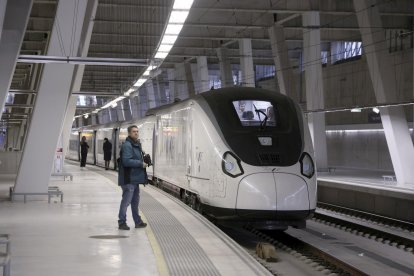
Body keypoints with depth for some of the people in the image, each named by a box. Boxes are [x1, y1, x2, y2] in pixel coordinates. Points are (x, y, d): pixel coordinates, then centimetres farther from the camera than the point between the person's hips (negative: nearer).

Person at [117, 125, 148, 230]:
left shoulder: (137, 144, 16)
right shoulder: (127, 145, -16)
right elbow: (126, 161, -25)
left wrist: (143, 162, 5)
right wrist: (141, 164, -19)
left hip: (135, 178, 10)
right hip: (129, 179, -10)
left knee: (135, 201, 17)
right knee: (126, 201, -6)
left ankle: (138, 221, 27)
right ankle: (122, 222, 1)